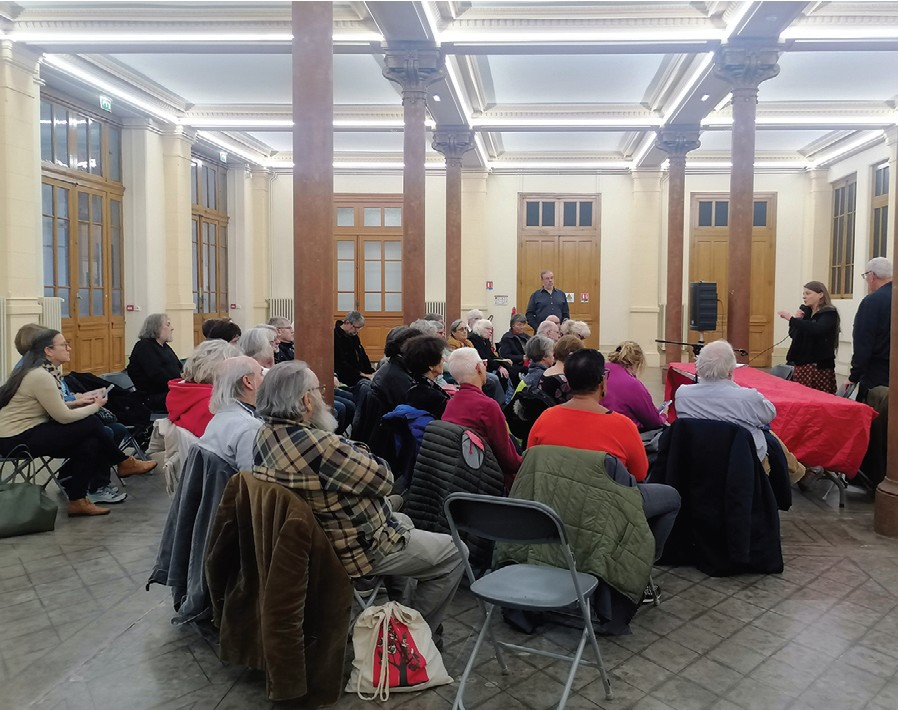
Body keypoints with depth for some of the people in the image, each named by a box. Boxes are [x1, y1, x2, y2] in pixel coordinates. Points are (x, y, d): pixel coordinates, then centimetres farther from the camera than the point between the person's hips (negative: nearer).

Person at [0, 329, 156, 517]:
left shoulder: (45, 371, 8)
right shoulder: (40, 376, -21)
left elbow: (55, 409, 13)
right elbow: (63, 417, -18)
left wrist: (79, 403, 2)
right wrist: (95, 407, -5)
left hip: (26, 431, 9)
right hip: (16, 440, -9)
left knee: (90, 444, -8)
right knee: (91, 424, -14)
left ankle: (77, 501, 0)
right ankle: (124, 463, 6)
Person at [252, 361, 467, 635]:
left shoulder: (264, 435, -6)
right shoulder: (319, 445, -36)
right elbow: (383, 480, -22)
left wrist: (348, 450, -9)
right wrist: (358, 453, -6)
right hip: (355, 551, -9)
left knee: (403, 521, 33)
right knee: (453, 554, 6)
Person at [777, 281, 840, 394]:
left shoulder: (829, 313, -5)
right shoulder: (804, 310, 14)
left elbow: (816, 329, -25)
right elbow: (793, 334, 17)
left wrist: (791, 318, -26)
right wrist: (796, 319, 0)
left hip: (820, 366, -6)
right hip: (801, 364, 6)